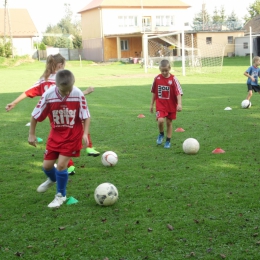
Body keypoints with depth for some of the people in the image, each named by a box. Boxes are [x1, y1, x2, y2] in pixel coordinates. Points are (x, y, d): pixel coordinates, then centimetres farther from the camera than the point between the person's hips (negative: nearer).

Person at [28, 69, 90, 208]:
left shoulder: (78, 94, -22)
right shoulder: (48, 95, -19)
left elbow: (86, 116, -10)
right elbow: (35, 115, -6)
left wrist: (85, 133, -20)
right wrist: (32, 134, -2)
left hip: (73, 135, -3)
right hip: (56, 134, 3)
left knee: (61, 164, -10)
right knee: (47, 165, 7)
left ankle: (61, 195, 15)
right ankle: (53, 179, 46)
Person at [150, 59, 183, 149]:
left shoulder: (173, 79, -10)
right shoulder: (157, 78, -1)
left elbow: (178, 93, -13)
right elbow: (154, 92, 9)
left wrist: (179, 104, -25)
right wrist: (152, 104, 12)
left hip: (171, 105, -1)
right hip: (160, 105, 1)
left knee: (169, 122, 8)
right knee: (160, 120, -19)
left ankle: (168, 141, 23)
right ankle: (161, 134, 11)